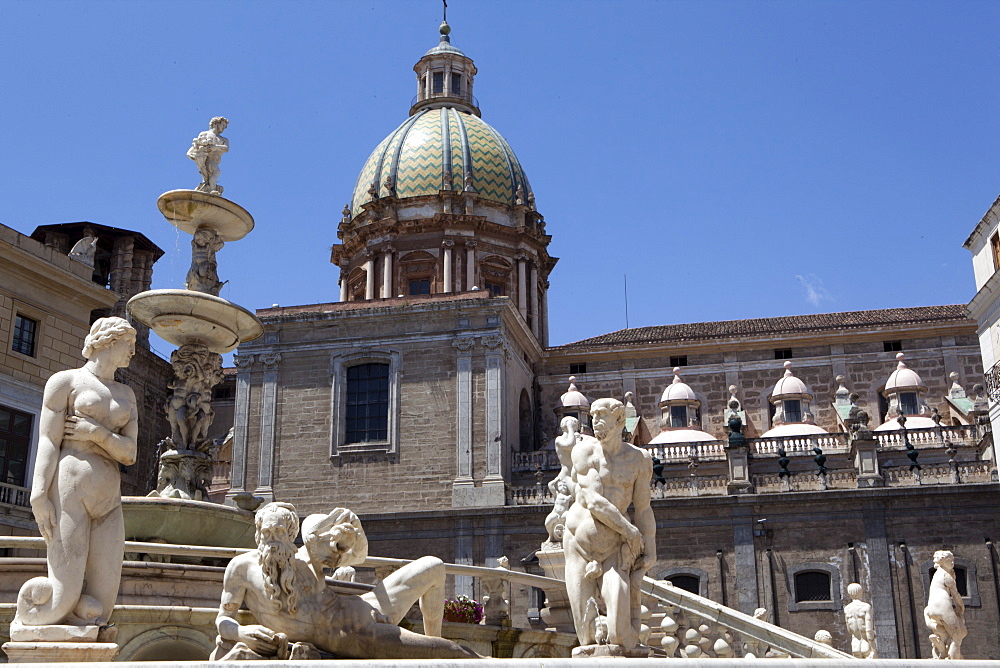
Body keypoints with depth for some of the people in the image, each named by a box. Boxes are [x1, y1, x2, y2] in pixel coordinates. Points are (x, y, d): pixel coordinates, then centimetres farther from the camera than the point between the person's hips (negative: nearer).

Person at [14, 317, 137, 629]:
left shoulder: (126, 395, 22)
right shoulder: (65, 381, 6)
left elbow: (129, 454, 11)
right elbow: (48, 443, -4)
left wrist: (96, 433, -8)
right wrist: (39, 497, -17)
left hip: (108, 499, 6)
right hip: (69, 492, -6)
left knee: (99, 608, -6)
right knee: (65, 597, -13)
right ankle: (24, 620, 20)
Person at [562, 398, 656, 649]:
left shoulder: (639, 459, 1)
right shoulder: (584, 450, -4)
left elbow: (643, 509, 4)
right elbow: (594, 502, -10)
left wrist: (650, 550, 0)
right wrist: (630, 532, -9)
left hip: (614, 546, 0)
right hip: (579, 541, 0)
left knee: (620, 633, -13)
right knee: (587, 636, -2)